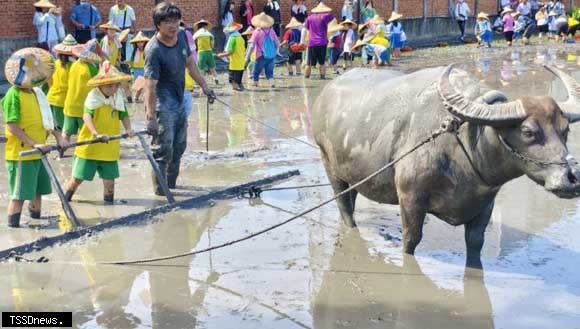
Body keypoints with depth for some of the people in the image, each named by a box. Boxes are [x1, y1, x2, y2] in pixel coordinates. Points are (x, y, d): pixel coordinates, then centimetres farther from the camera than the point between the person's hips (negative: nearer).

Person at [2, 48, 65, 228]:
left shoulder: (36, 92, 10)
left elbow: (46, 118, 20)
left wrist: (58, 137, 11)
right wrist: (34, 144, -24)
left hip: (38, 153, 8)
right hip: (20, 154, -8)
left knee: (38, 190, 19)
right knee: (19, 194, -4)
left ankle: (36, 222, 34)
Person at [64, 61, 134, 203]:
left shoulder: (119, 98, 1)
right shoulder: (93, 97, -16)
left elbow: (124, 116, 8)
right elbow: (87, 116, -29)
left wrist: (128, 129, -13)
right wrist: (96, 134, -43)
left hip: (109, 148, 4)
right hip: (89, 147, -4)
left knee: (109, 180, 8)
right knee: (77, 178, 6)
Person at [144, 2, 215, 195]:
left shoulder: (182, 36, -4)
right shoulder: (154, 50, -26)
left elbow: (190, 64, 12)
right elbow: (150, 86, -30)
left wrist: (204, 86, 12)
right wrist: (151, 117, -34)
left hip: (179, 102, 9)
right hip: (162, 105, -8)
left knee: (179, 147, 19)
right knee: (163, 149, -8)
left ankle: (171, 183, 36)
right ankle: (160, 190, 3)